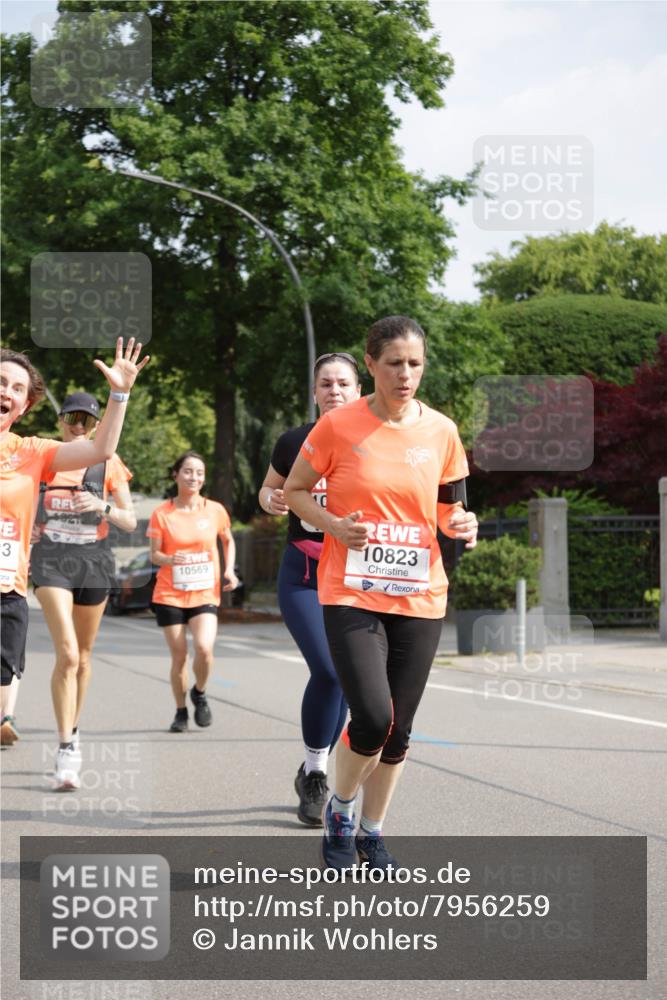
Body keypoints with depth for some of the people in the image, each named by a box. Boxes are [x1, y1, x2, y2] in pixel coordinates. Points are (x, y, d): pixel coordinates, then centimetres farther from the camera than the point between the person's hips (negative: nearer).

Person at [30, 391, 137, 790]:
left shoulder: (108, 463, 3)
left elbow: (130, 522, 1)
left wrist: (103, 507, -18)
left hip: (94, 561, 2)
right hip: (51, 559, -2)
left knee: (83, 656, 11)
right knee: (67, 653, -17)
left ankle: (73, 731, 31)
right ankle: (66, 748, -18)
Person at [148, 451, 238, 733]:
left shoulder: (215, 510, 2)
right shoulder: (162, 514, -2)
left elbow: (228, 541, 19)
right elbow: (155, 554, 0)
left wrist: (229, 571, 4)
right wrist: (170, 559, -22)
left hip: (205, 595, 0)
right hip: (170, 595, 0)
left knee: (204, 648, -20)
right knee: (179, 656, 1)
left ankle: (199, 693, 10)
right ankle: (181, 712, 21)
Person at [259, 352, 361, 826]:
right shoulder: (295, 442, 2)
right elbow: (269, 490, 16)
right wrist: (271, 500, -7)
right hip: (303, 573, -1)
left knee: (342, 677, 3)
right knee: (328, 669, -16)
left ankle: (313, 773, 22)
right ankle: (315, 774, -1)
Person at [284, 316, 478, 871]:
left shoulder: (441, 431, 3)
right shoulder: (338, 425, -6)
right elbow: (294, 490, 5)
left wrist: (460, 526, -7)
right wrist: (334, 525, -13)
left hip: (420, 597, 3)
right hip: (351, 592, -3)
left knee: (398, 730, 7)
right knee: (373, 717, -17)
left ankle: (372, 832, 27)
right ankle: (339, 812, 11)